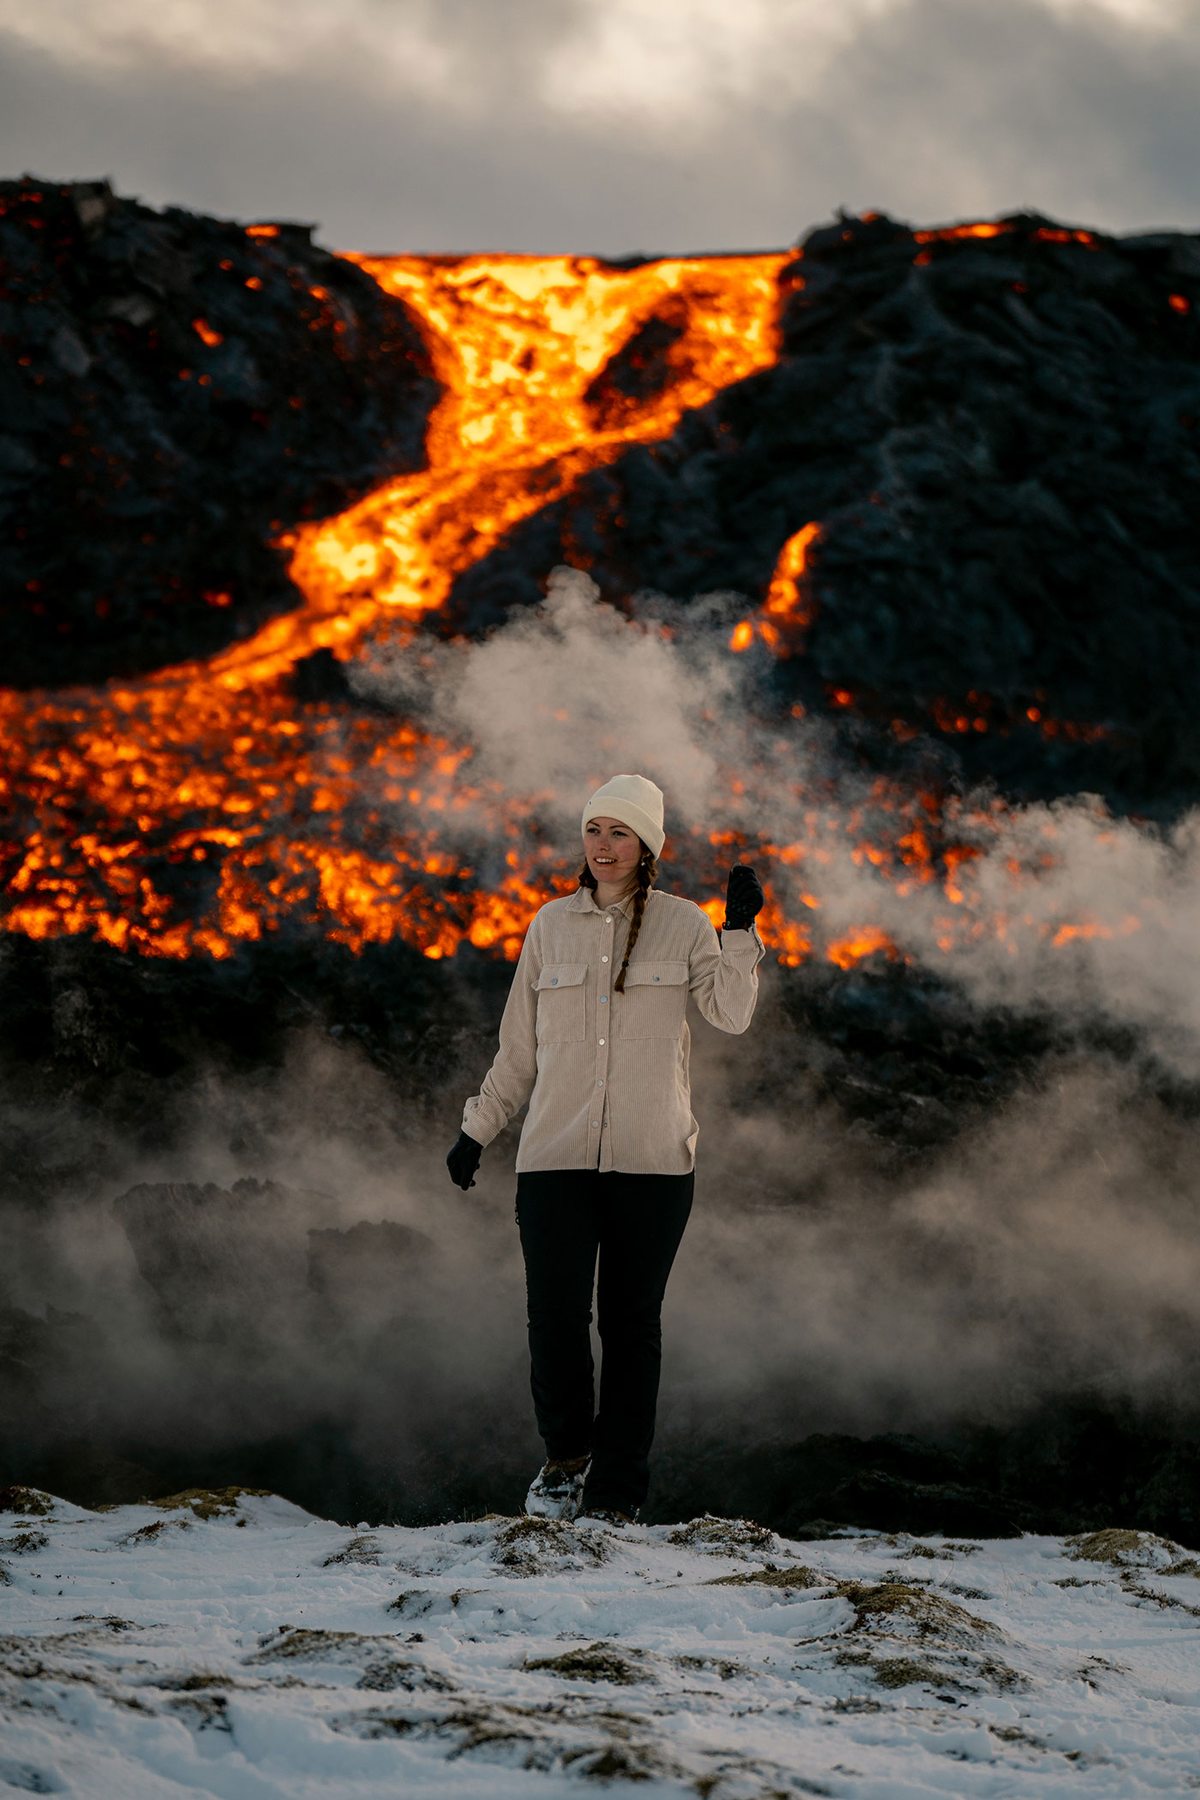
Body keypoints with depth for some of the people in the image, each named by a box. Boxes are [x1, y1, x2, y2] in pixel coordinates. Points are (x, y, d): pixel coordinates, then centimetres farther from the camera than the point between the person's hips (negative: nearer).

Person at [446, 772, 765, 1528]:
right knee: (556, 1316, -8)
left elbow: (732, 1013, -10)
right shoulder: (552, 925, 10)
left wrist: (742, 928, -18)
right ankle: (566, 1454, 16)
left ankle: (615, 1494, 8)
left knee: (632, 1323, 1)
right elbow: (519, 1046, 17)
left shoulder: (682, 925, 4)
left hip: (652, 1160, -1)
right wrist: (477, 1131, 17)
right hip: (556, 1155, 1)